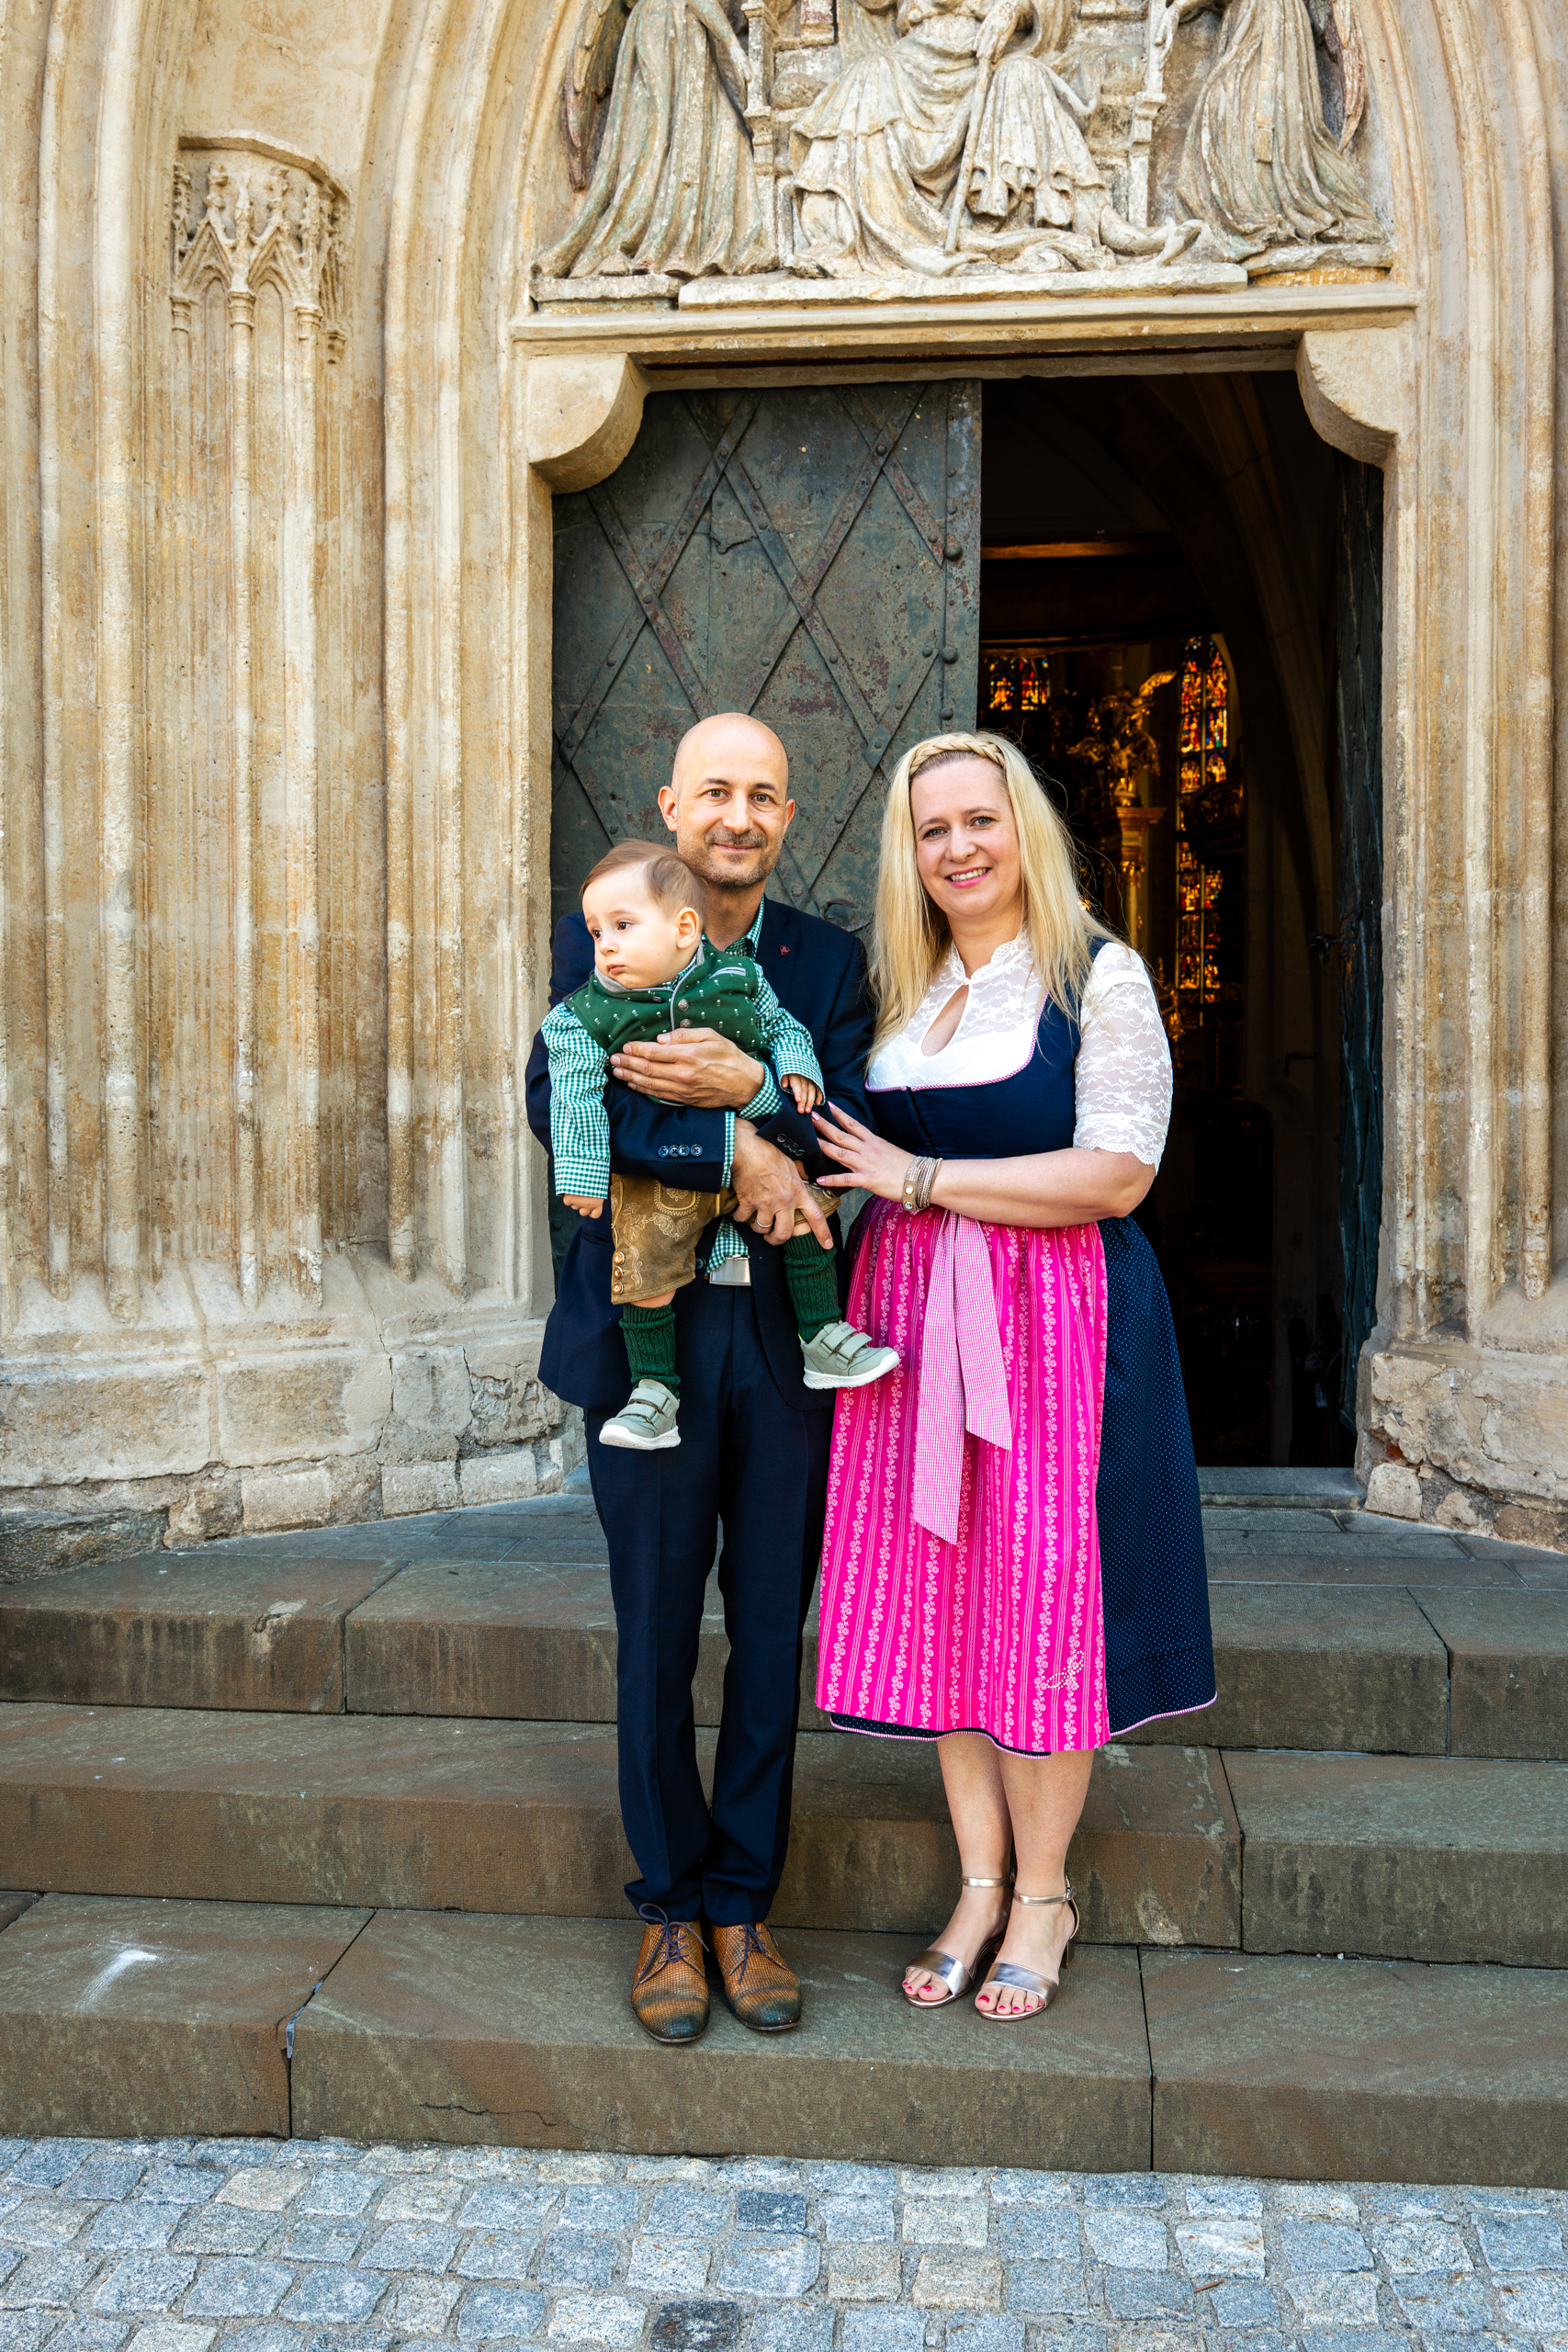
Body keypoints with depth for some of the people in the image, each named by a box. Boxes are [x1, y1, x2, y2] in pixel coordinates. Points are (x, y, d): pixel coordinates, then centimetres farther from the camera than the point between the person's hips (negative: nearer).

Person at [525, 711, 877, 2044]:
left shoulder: (829, 962, 7)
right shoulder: (598, 945, 3)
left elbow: (856, 1133, -5)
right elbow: (558, 1104, -13)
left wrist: (746, 1089, -23)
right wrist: (737, 1153, -20)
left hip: (787, 1340, 2)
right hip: (647, 1334, -1)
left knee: (771, 1638, 9)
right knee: (655, 1641, 9)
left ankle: (745, 1905, 27)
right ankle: (671, 1908, 27)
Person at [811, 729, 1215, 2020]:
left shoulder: (1101, 976, -5)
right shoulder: (898, 990, 13)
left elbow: (1116, 1176, -14)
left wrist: (921, 1176, -12)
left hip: (1056, 1317, -5)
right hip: (911, 1315, 5)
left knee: (1039, 1595, 1)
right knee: (935, 1592, 7)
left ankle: (1044, 1895, 19)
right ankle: (980, 1883, 22)